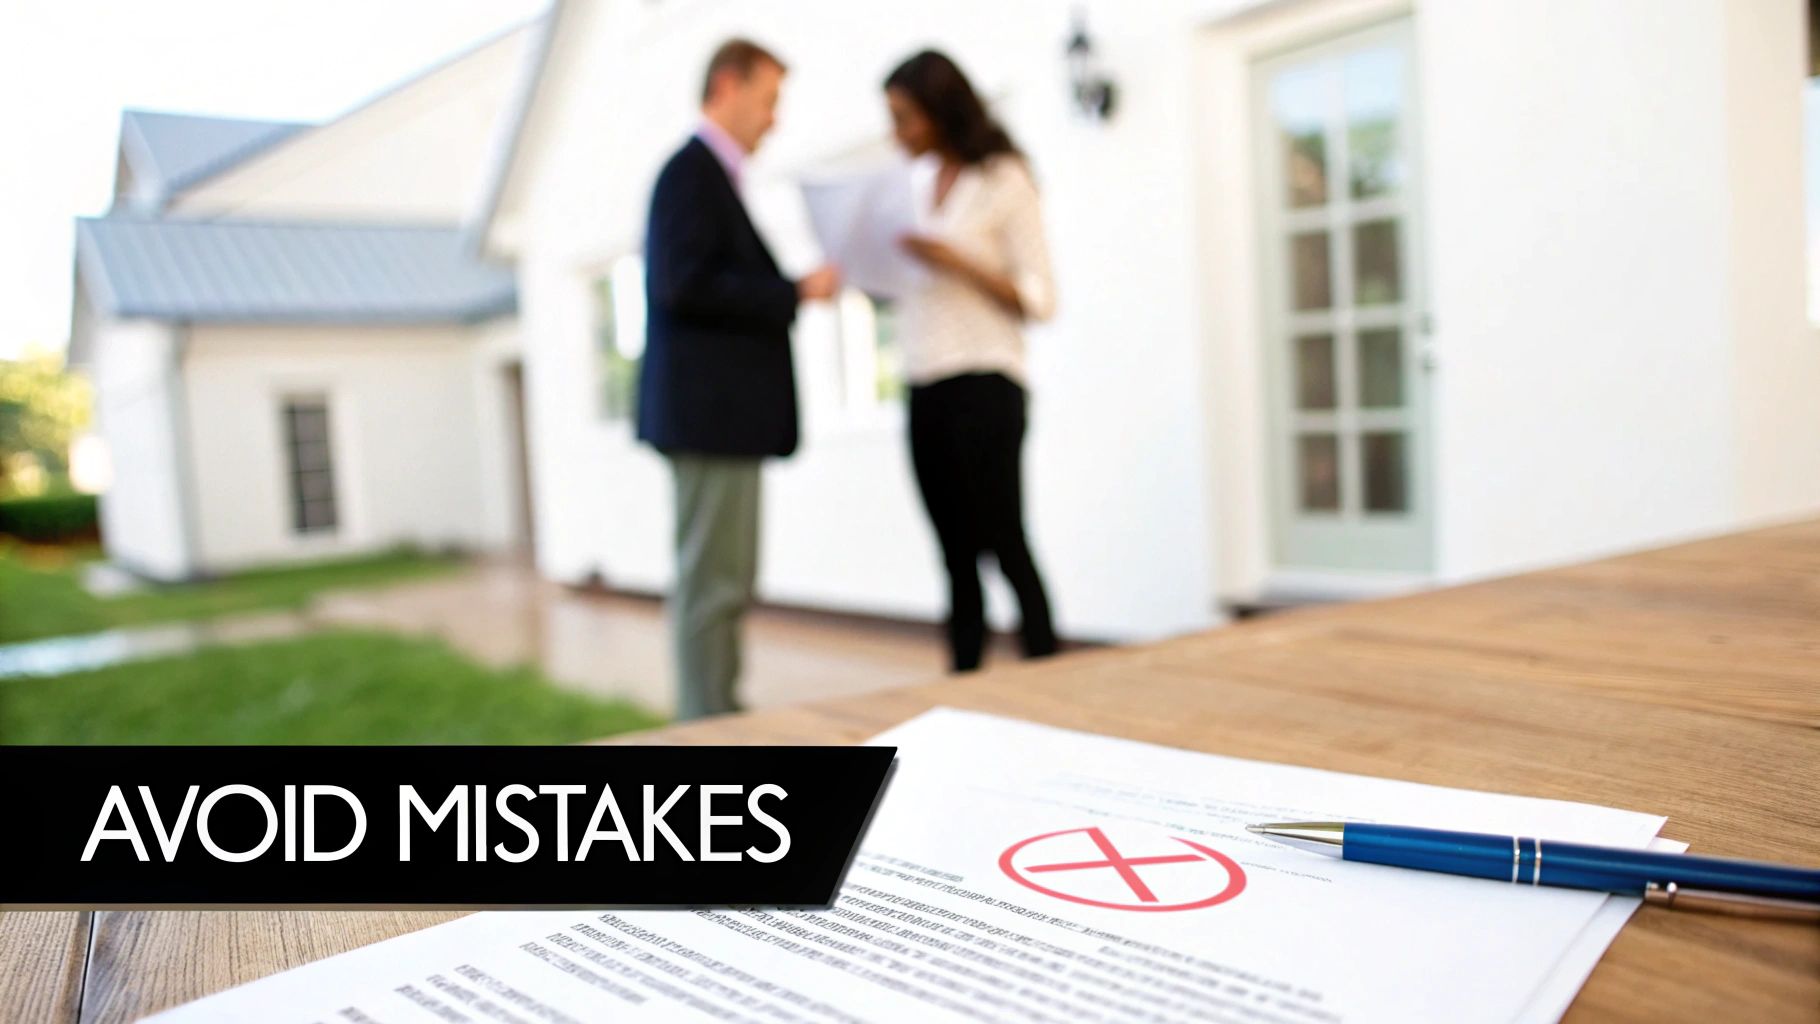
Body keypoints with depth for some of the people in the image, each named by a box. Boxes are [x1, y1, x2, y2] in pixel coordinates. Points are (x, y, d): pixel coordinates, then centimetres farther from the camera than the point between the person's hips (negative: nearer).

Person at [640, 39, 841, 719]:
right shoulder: (693, 170, -8)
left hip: (722, 413, 10)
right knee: (713, 584, -7)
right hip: (710, 410, -10)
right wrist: (796, 292, -13)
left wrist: (786, 295, 9)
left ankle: (715, 725, 21)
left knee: (721, 583, 13)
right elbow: (685, 284, -19)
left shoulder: (709, 175, 21)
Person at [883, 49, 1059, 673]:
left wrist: (957, 261, -18)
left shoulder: (1003, 181, -3)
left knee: (1005, 545, -5)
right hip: (924, 391, 6)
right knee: (957, 557, 7)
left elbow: (1040, 300, -8)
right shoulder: (921, 183, 15)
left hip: (983, 385, -6)